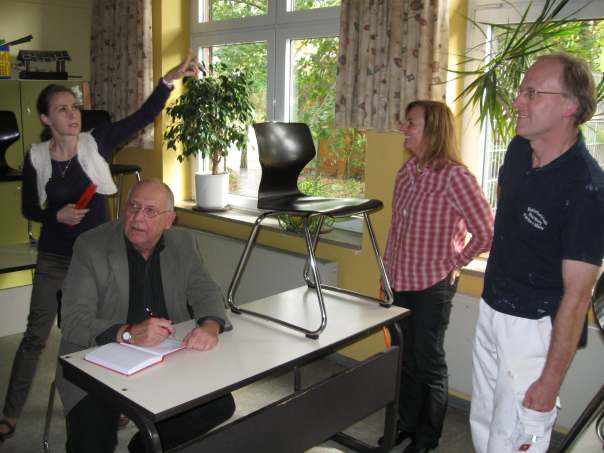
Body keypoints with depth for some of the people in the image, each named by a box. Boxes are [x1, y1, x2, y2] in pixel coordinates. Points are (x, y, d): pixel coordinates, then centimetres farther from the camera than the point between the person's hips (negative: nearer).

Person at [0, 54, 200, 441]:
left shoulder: (97, 142, -8)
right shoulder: (37, 158, -6)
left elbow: (143, 117, -16)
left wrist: (169, 80, -27)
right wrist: (57, 214, -17)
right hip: (54, 259, 0)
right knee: (36, 336, 7)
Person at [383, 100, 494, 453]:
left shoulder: (455, 176, -17)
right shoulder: (407, 172, 6)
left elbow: (486, 233, -17)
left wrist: (454, 263, -8)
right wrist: (389, 265, 14)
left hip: (432, 286, -7)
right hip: (400, 281, 7)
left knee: (429, 362, 8)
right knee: (406, 358, 19)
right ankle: (407, 423, 37)